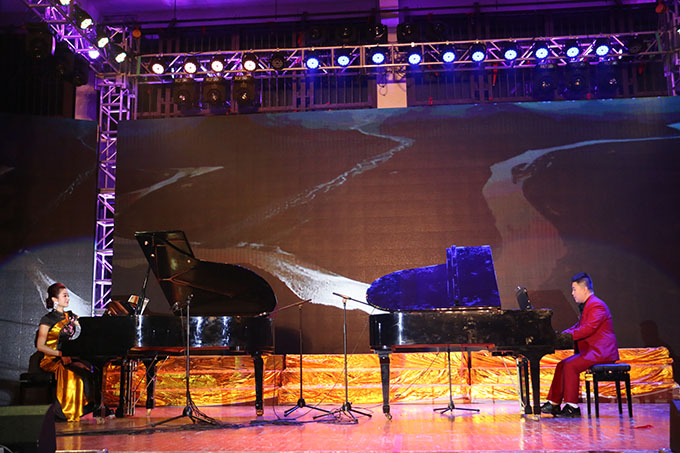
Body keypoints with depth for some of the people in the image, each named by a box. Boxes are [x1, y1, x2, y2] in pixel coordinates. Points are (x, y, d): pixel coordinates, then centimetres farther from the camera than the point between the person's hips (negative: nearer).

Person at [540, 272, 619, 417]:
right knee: (562, 365, 3)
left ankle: (572, 407, -18)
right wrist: (563, 334, 5)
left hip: (601, 351, -11)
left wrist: (567, 335, -23)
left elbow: (588, 329, -25)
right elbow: (579, 326, 21)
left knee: (570, 366, -23)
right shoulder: (587, 305, 19)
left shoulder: (596, 305, -15)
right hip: (590, 350, 11)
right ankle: (554, 404, 4)